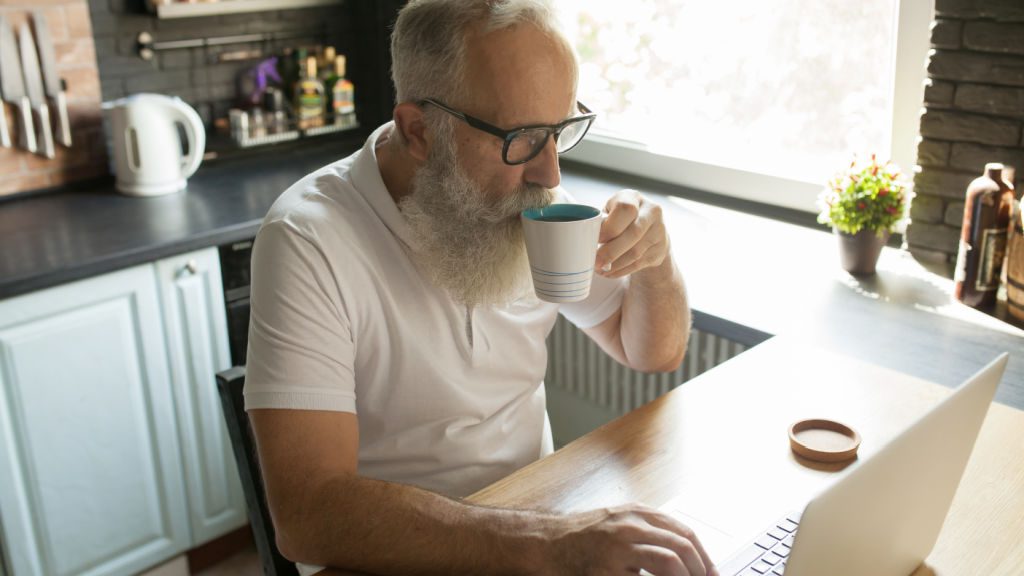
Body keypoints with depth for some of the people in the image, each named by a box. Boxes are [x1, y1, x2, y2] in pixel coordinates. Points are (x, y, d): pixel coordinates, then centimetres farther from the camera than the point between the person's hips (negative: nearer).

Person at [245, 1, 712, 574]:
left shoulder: (534, 203, -3)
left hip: (536, 516, 6)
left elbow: (654, 352, 9)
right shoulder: (309, 241, -20)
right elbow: (308, 512, -28)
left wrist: (655, 263, -12)